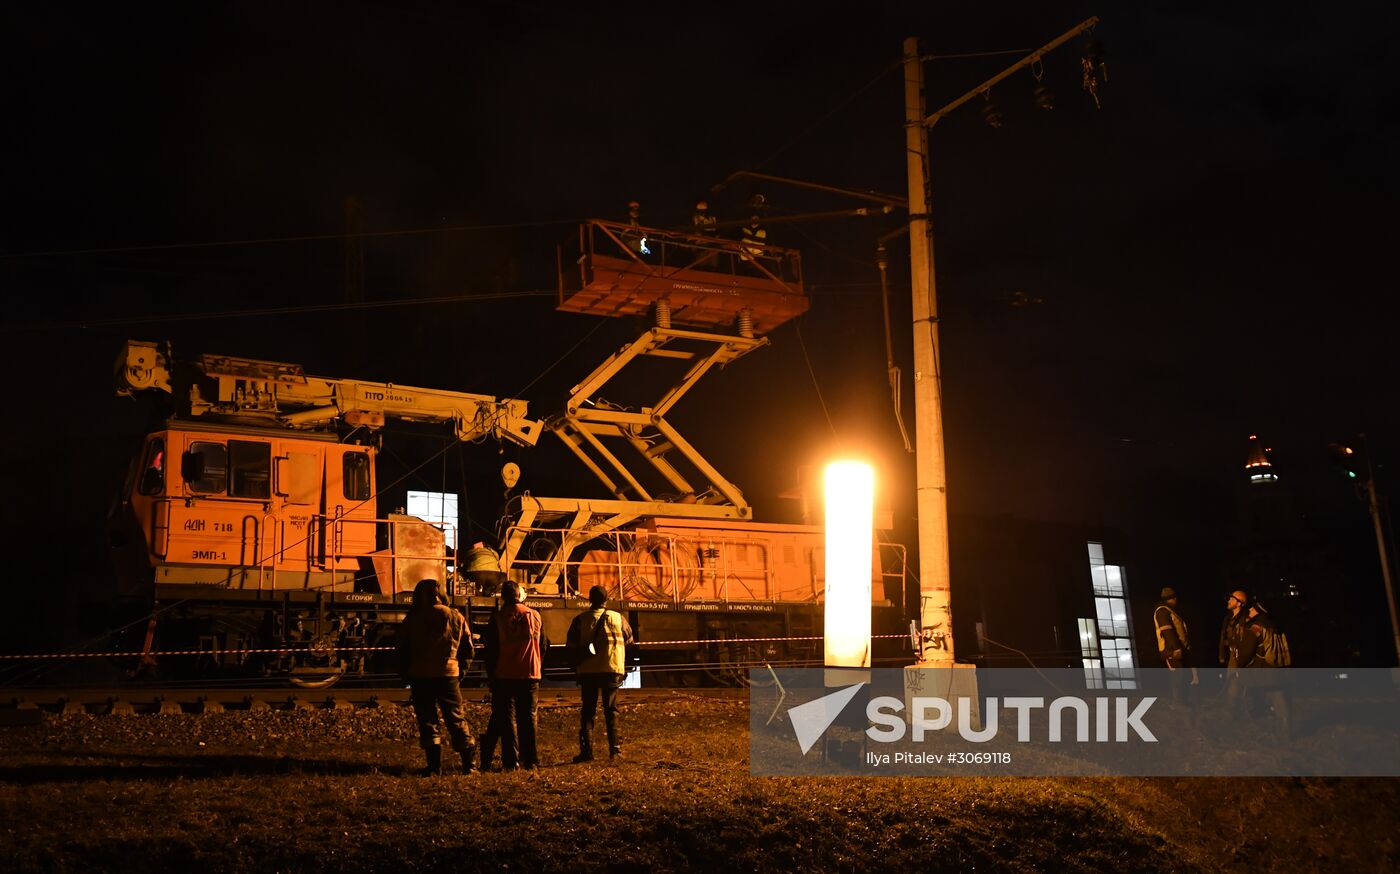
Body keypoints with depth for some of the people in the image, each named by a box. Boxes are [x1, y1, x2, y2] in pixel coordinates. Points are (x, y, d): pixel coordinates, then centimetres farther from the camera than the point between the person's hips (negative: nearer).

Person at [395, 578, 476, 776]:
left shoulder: (412, 619, 0)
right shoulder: (456, 617, 4)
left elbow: (402, 650, 4)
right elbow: (468, 650, 8)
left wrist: (405, 675, 14)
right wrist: (459, 668, 19)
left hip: (420, 676, -1)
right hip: (448, 674, 1)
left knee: (427, 719, 5)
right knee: (456, 718, 9)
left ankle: (434, 764, -2)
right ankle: (469, 760, 7)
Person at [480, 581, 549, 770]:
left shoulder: (497, 619, -4)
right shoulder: (535, 615, 3)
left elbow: (491, 650, -1)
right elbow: (544, 645, 9)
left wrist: (491, 676, 9)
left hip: (505, 676, -2)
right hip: (531, 675, 2)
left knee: (506, 717, 3)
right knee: (528, 717, 8)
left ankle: (511, 760, -3)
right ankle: (530, 760, 7)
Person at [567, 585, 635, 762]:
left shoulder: (580, 620, -2)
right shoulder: (618, 618, 1)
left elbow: (572, 647, 1)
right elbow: (629, 640, 12)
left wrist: (576, 668, 14)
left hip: (588, 672, -1)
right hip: (612, 670, 1)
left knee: (588, 711, 6)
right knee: (611, 710, 9)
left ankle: (586, 751, 0)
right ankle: (615, 748, 4)